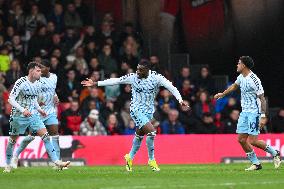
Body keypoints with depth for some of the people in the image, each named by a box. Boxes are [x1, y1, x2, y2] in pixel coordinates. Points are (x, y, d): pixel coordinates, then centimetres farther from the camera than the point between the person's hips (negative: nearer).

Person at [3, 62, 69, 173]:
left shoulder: (38, 84, 5)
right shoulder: (21, 83, -16)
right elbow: (11, 99, -17)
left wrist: (39, 109, 9)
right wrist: (22, 110, -27)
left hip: (33, 115, 5)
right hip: (19, 116, -5)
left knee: (45, 136, -8)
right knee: (13, 140, 5)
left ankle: (56, 161, -10)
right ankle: (8, 165, 22)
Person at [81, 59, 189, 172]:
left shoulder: (156, 77, -9)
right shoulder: (133, 77, -9)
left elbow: (171, 87, -10)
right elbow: (115, 81, -2)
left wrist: (180, 100, -24)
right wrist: (95, 84, 0)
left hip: (149, 111, 3)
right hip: (136, 110, -3)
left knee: (139, 135, 16)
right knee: (151, 132, -20)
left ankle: (130, 157, 39)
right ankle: (151, 160, -8)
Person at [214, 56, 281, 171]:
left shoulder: (254, 80, -19)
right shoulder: (241, 77, 7)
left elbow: (262, 98, -17)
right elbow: (234, 86, 30)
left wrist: (263, 116, -21)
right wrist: (222, 94, 39)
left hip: (254, 113, -9)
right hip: (244, 112, 9)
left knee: (252, 141, -13)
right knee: (241, 139, 2)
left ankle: (275, 153, 8)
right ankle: (256, 164, 11)